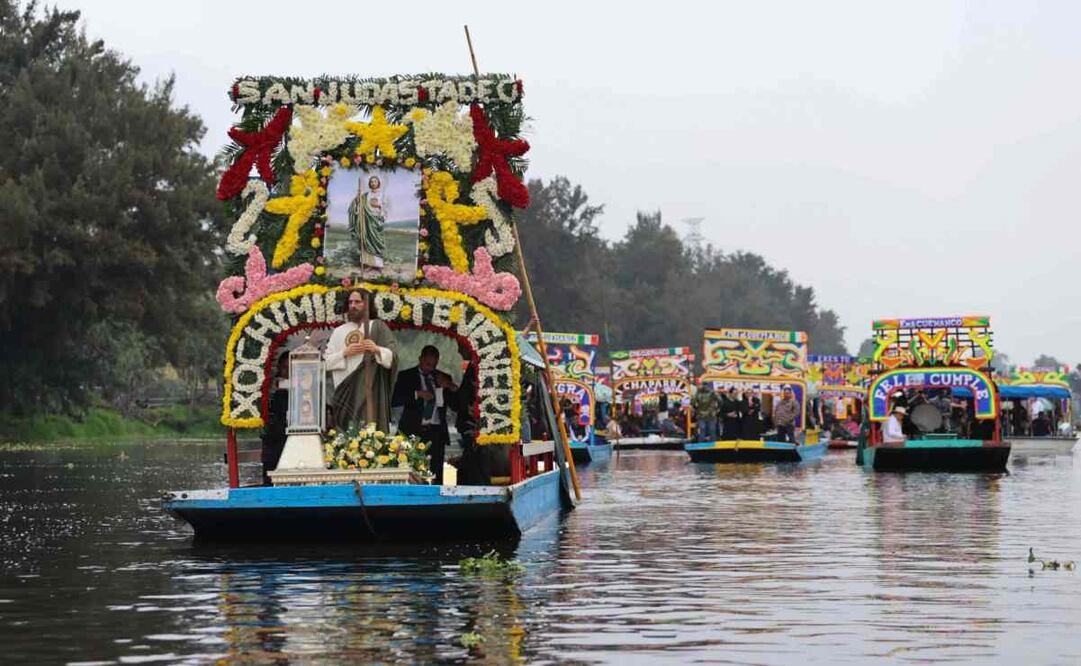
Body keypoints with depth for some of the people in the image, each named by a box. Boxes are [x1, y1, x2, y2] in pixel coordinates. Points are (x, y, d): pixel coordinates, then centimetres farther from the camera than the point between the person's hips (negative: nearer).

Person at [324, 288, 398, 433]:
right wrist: (345, 353, -8)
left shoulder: (377, 327, 7)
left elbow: (393, 355, 0)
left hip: (370, 390, -2)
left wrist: (377, 350, -17)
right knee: (347, 432, -5)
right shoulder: (339, 331, 14)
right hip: (345, 390, 2)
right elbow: (327, 361, 8)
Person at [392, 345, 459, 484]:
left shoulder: (443, 378, 16)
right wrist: (417, 394, -15)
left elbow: (457, 404, 12)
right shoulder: (406, 376, 8)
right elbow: (394, 400, -4)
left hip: (436, 432, 2)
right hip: (414, 431, -2)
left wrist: (451, 388, -6)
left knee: (436, 477, -6)